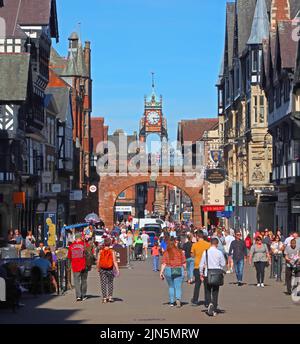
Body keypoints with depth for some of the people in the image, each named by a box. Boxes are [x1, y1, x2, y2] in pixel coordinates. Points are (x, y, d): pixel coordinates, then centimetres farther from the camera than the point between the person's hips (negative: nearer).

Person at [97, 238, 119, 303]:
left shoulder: (101, 251, -5)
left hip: (102, 270, 0)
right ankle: (110, 297, 14)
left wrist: (98, 269, 12)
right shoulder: (112, 251, -8)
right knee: (110, 283, 16)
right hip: (110, 270, 0)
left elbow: (98, 262, -3)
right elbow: (114, 261, -11)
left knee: (103, 284, 7)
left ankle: (104, 298, 6)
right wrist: (117, 270, -7)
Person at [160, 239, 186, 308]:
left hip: (169, 271, 0)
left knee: (171, 287, 15)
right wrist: (184, 270, 17)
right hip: (179, 271, 0)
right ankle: (178, 299, -22)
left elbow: (164, 264, -8)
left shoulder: (166, 253, -3)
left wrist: (161, 272, -6)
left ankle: (172, 302, 18)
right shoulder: (180, 252, 3)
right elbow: (184, 263, 4)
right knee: (178, 287, 2)